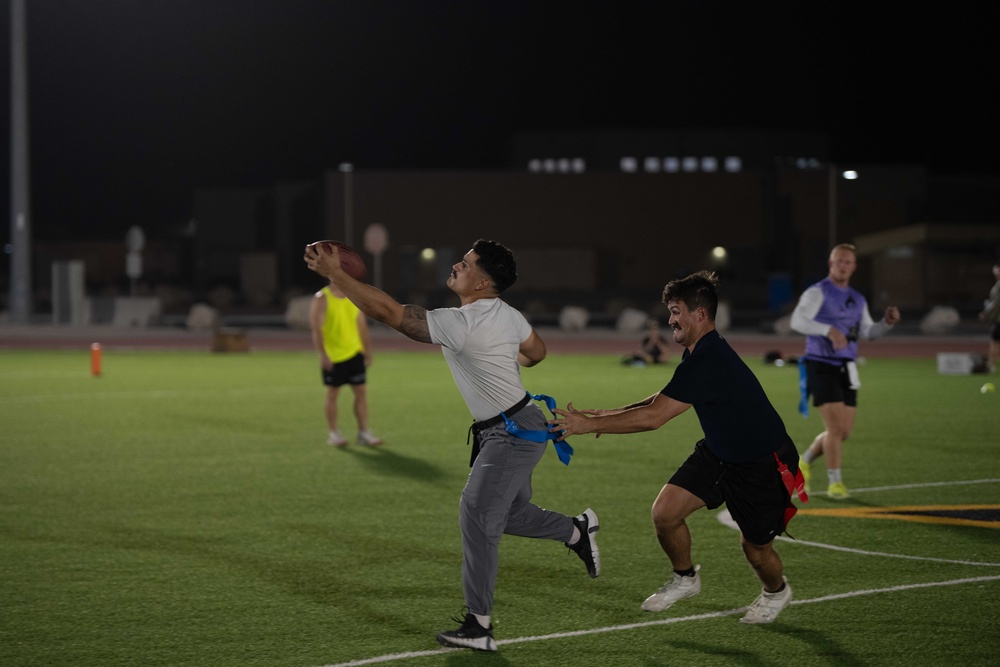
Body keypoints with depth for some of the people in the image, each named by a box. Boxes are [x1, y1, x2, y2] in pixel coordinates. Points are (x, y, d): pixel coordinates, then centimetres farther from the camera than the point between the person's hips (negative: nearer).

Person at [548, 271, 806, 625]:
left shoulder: (708, 362, -33)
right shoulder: (701, 354, -2)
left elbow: (653, 417, -35)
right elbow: (663, 401, 11)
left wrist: (589, 424, -30)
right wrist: (610, 415, -1)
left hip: (763, 464, -8)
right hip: (718, 451, 8)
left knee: (755, 547, 6)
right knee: (665, 512, -6)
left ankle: (776, 591, 40)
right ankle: (685, 578, 20)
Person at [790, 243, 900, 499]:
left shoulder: (857, 300, 15)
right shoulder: (818, 292, -7)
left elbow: (868, 331, 19)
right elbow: (797, 321, -20)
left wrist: (887, 322, 1)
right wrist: (829, 330, -32)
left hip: (846, 369, 7)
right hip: (822, 366, -7)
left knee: (844, 432, 8)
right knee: (835, 427, -13)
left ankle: (805, 463, 28)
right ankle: (834, 483, -2)